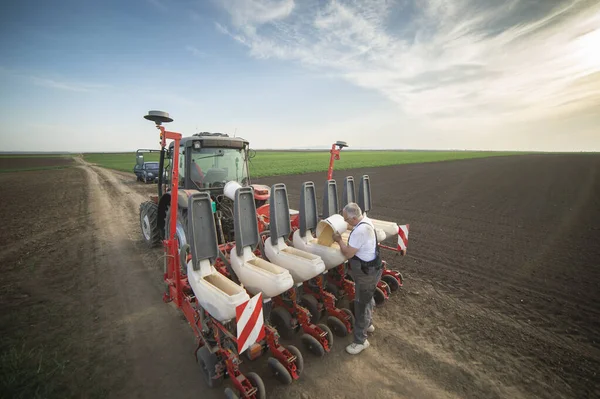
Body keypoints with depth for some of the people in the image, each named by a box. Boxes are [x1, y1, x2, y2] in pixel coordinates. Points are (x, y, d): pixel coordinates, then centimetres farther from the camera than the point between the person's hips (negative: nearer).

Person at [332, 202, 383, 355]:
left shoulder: (360, 231, -33)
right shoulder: (366, 221, -1)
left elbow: (347, 253, -25)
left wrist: (339, 240, -12)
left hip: (366, 273, -10)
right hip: (369, 269, 10)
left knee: (361, 304, 4)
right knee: (367, 299, 27)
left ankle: (360, 341, 20)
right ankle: (368, 324, 49)